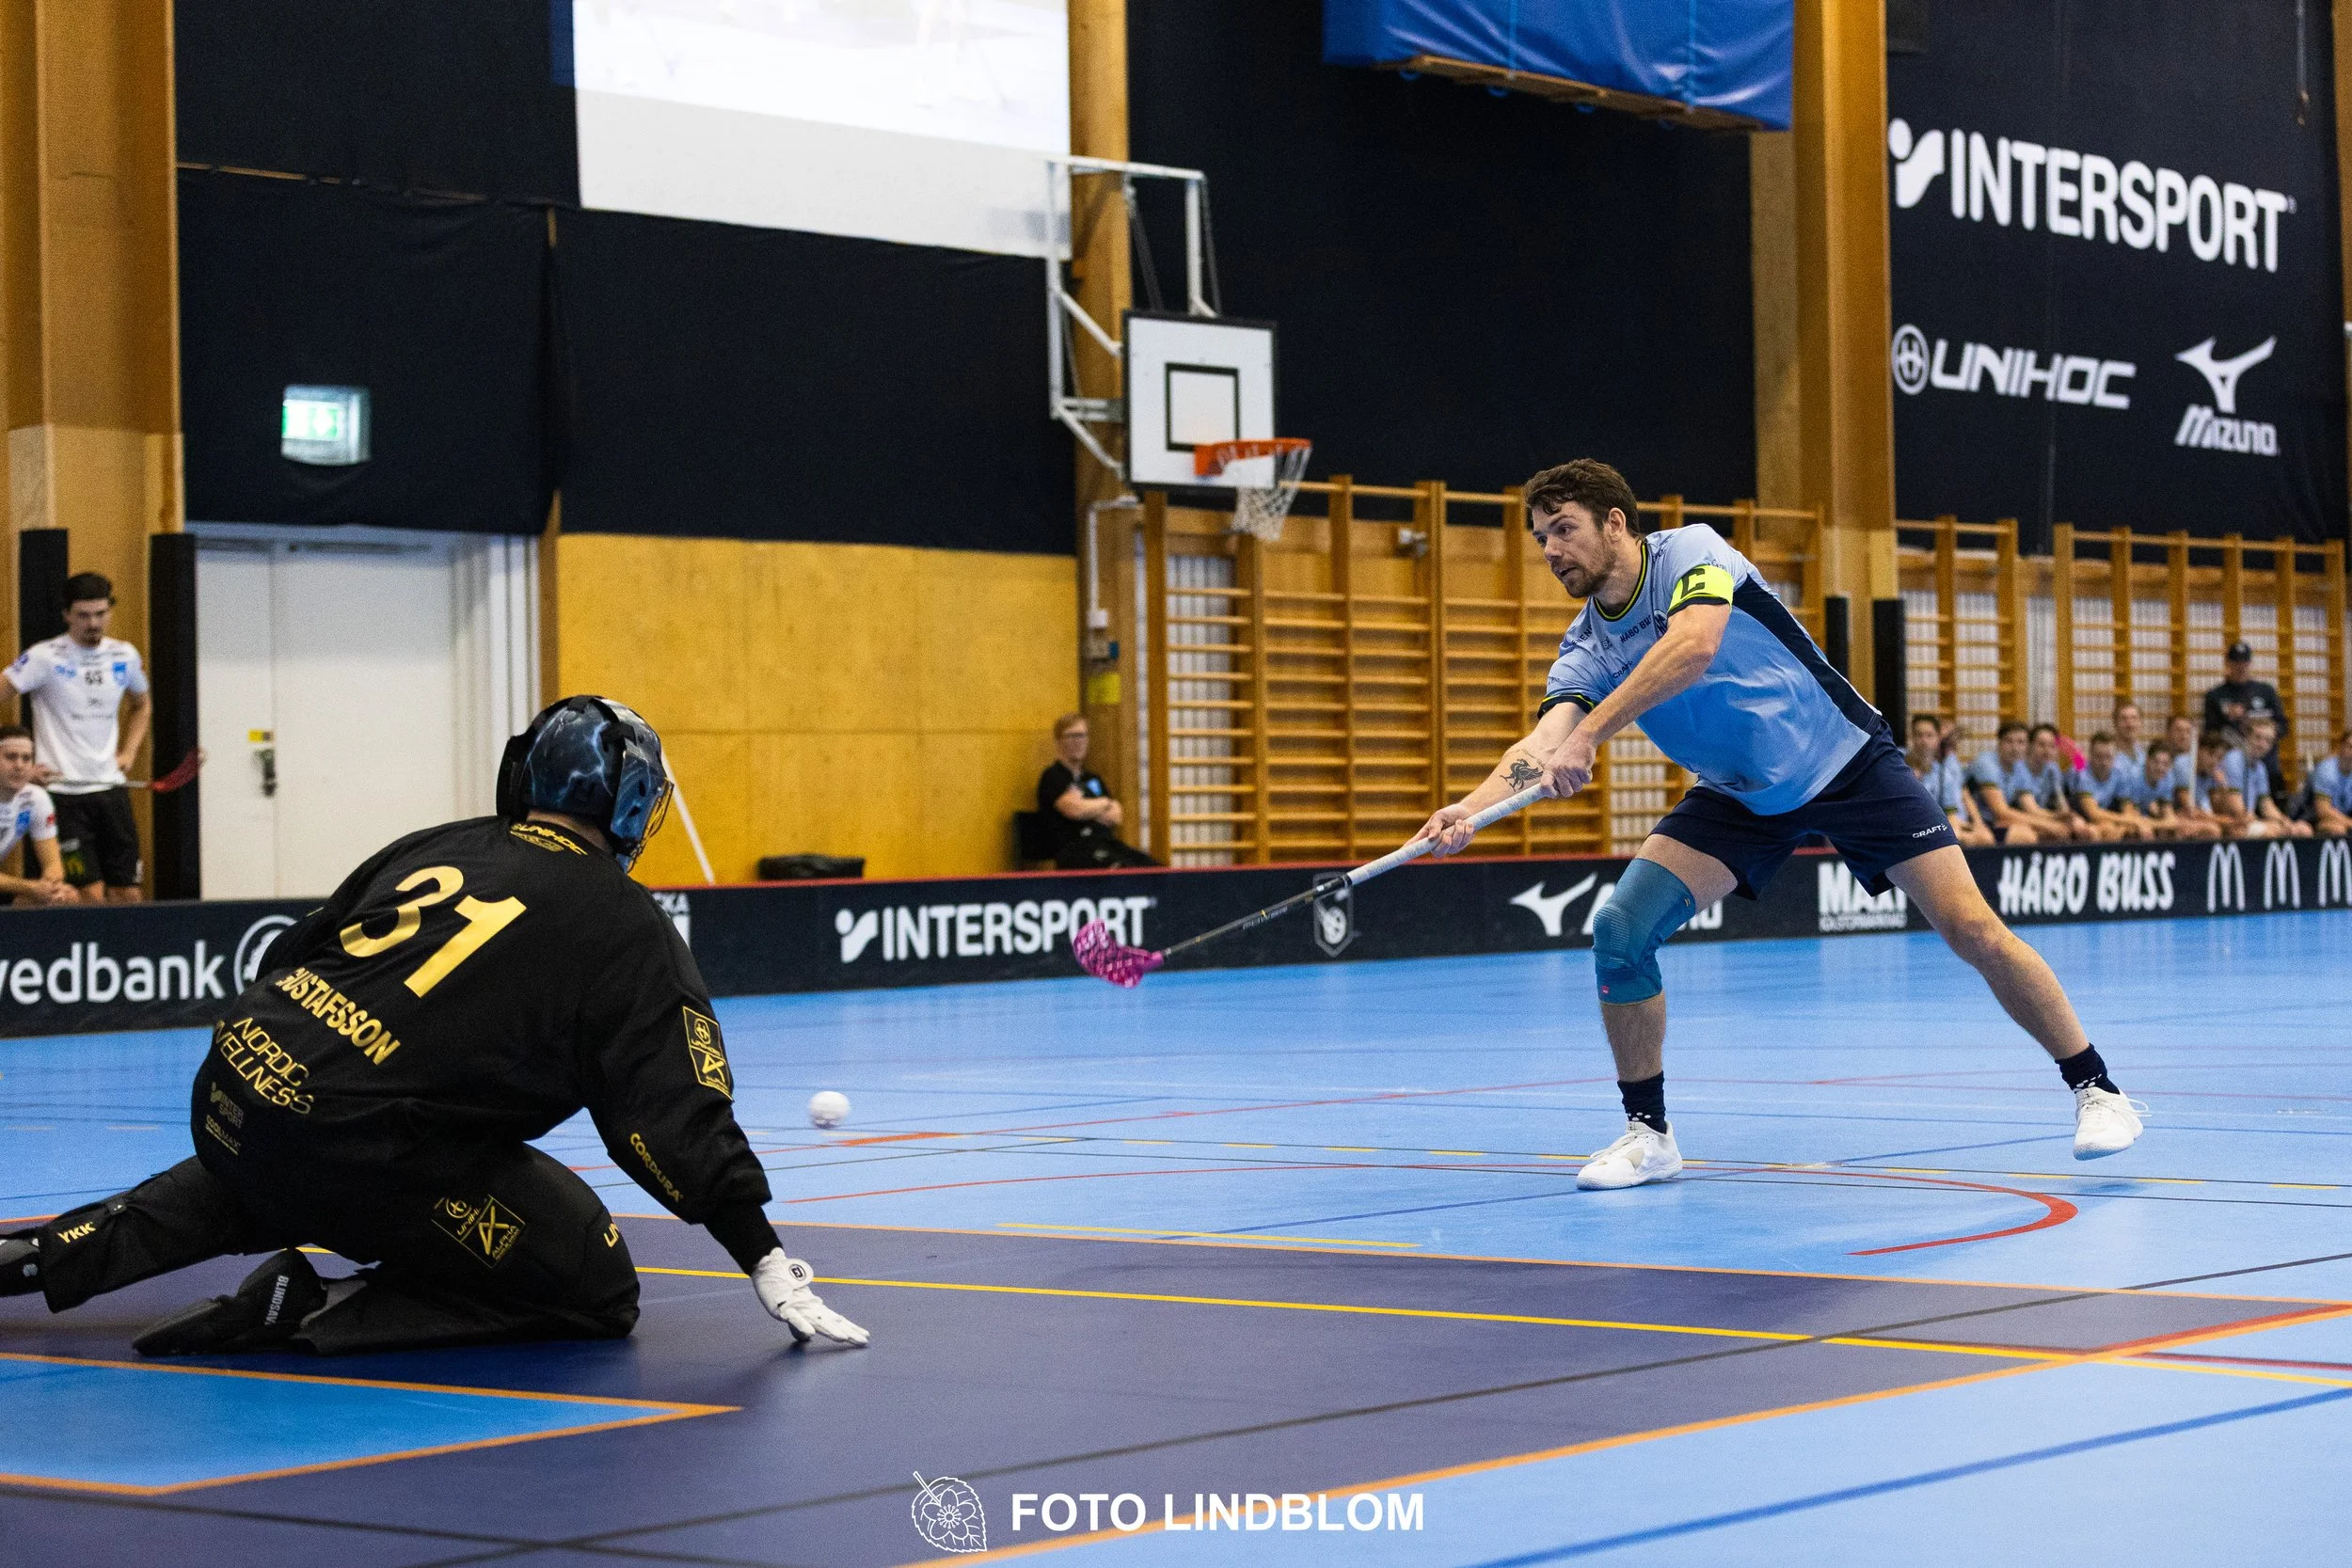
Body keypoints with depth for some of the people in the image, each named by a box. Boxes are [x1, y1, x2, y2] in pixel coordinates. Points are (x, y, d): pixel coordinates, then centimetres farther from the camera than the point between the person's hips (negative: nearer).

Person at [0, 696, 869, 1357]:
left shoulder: (431, 850, 16)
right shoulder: (627, 930, 0)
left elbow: (285, 959, 22)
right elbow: (681, 1117, -6)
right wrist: (770, 1268, -2)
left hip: (232, 1095, 7)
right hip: (365, 1153, -7)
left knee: (265, 1184, 43)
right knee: (595, 1291, 4)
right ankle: (309, 1313, -8)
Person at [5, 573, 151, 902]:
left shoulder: (125, 656, 8)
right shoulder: (44, 658, -8)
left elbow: (141, 704, 27)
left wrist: (129, 752, 13)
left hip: (111, 788, 5)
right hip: (63, 793, -5)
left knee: (128, 895, 2)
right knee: (91, 896, -12)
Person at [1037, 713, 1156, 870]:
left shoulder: (1093, 779, 28)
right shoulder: (1052, 777, 5)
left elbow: (1117, 817, 16)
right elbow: (1074, 809, -12)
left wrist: (1088, 807, -4)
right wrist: (1104, 803, 8)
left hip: (1107, 842, 7)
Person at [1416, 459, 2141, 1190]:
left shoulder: (1691, 552, -20)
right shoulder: (1586, 649, -5)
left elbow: (1695, 646, -40)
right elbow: (1544, 745, -20)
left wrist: (1590, 733, -48)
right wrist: (1471, 809, -40)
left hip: (1848, 765, -5)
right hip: (1738, 797, 5)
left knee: (1972, 929, -11)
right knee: (1619, 929, -14)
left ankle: (2094, 1088, 6)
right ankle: (1647, 1131, 0)